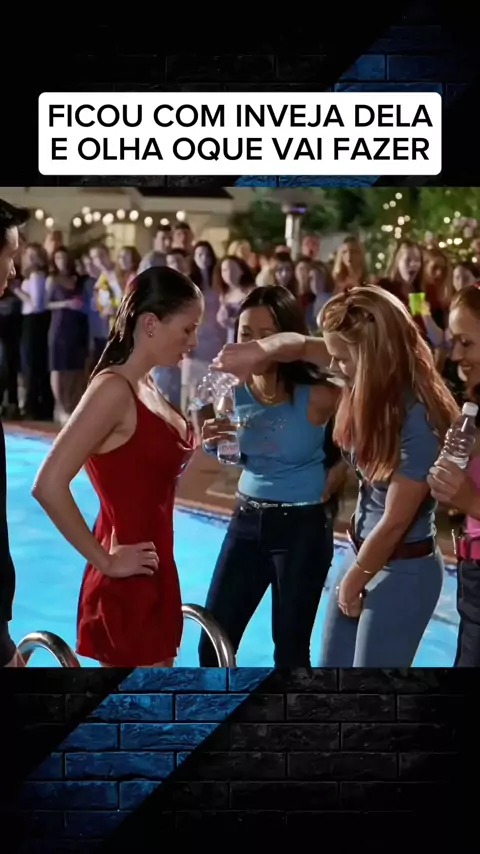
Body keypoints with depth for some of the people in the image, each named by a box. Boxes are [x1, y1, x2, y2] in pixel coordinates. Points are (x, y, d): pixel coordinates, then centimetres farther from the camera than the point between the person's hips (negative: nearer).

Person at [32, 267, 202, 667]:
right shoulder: (114, 389, -18)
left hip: (153, 576, 9)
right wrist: (105, 561, -20)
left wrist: (203, 441, 6)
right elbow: (49, 486, -27)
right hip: (127, 586, -9)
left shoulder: (146, 386, 9)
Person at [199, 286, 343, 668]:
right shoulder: (234, 391, -5)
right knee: (213, 645, 6)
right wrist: (215, 443, -9)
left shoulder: (317, 397, -19)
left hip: (302, 528, -5)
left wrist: (328, 486, -9)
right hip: (247, 521, 5)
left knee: (290, 649, 7)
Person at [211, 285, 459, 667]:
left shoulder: (419, 420, -27)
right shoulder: (374, 383, -6)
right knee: (332, 665, 17)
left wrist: (352, 582, -7)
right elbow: (302, 345, 6)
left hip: (403, 570, -8)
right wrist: (258, 352, -16)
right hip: (364, 552, 8)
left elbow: (395, 523, -20)